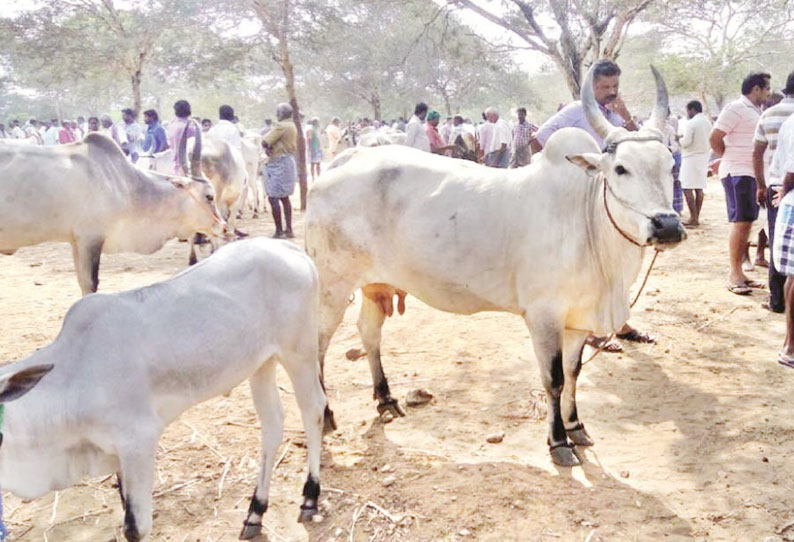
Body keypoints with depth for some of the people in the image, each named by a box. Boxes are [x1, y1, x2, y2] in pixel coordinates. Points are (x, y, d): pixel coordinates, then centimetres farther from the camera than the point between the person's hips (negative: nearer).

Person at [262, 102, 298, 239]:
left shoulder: (281, 126, -16)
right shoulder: (292, 126, 15)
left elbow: (265, 142, -17)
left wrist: (268, 147, 4)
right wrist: (269, 147, 1)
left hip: (278, 164, -10)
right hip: (288, 162, 10)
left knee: (273, 198, -7)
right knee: (284, 198, 16)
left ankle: (279, 231, -6)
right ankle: (288, 229, 20)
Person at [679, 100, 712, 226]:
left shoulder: (690, 123, -13)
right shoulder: (708, 123, 12)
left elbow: (686, 141, -16)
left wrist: (680, 139, 2)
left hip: (691, 158, -8)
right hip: (704, 158, 8)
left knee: (687, 188, -8)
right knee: (699, 188, 10)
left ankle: (693, 218, -13)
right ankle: (696, 218, 13)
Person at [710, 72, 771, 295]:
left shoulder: (756, 111, 18)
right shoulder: (736, 108, -9)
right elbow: (714, 138, -14)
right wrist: (730, 160, -3)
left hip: (753, 174, 9)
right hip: (738, 173, -9)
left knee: (746, 223, 9)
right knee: (740, 222, -9)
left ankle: (739, 272, 15)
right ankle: (734, 275, -5)